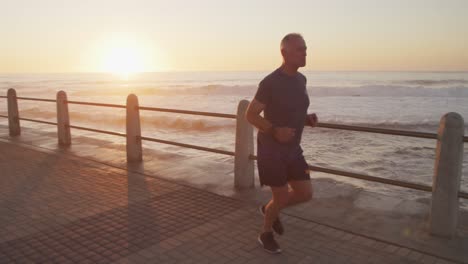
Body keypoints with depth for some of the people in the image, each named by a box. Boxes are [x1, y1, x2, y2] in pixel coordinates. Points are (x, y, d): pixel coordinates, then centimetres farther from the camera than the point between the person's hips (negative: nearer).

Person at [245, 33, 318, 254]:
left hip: (292, 148, 7)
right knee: (281, 197, 1)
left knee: (305, 194, 6)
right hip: (271, 149, -7)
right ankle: (266, 234, 29)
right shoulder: (270, 82, -19)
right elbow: (250, 115, -14)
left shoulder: (301, 79, 5)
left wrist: (308, 119, -3)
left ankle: (269, 209, 34)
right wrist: (274, 131, -28)